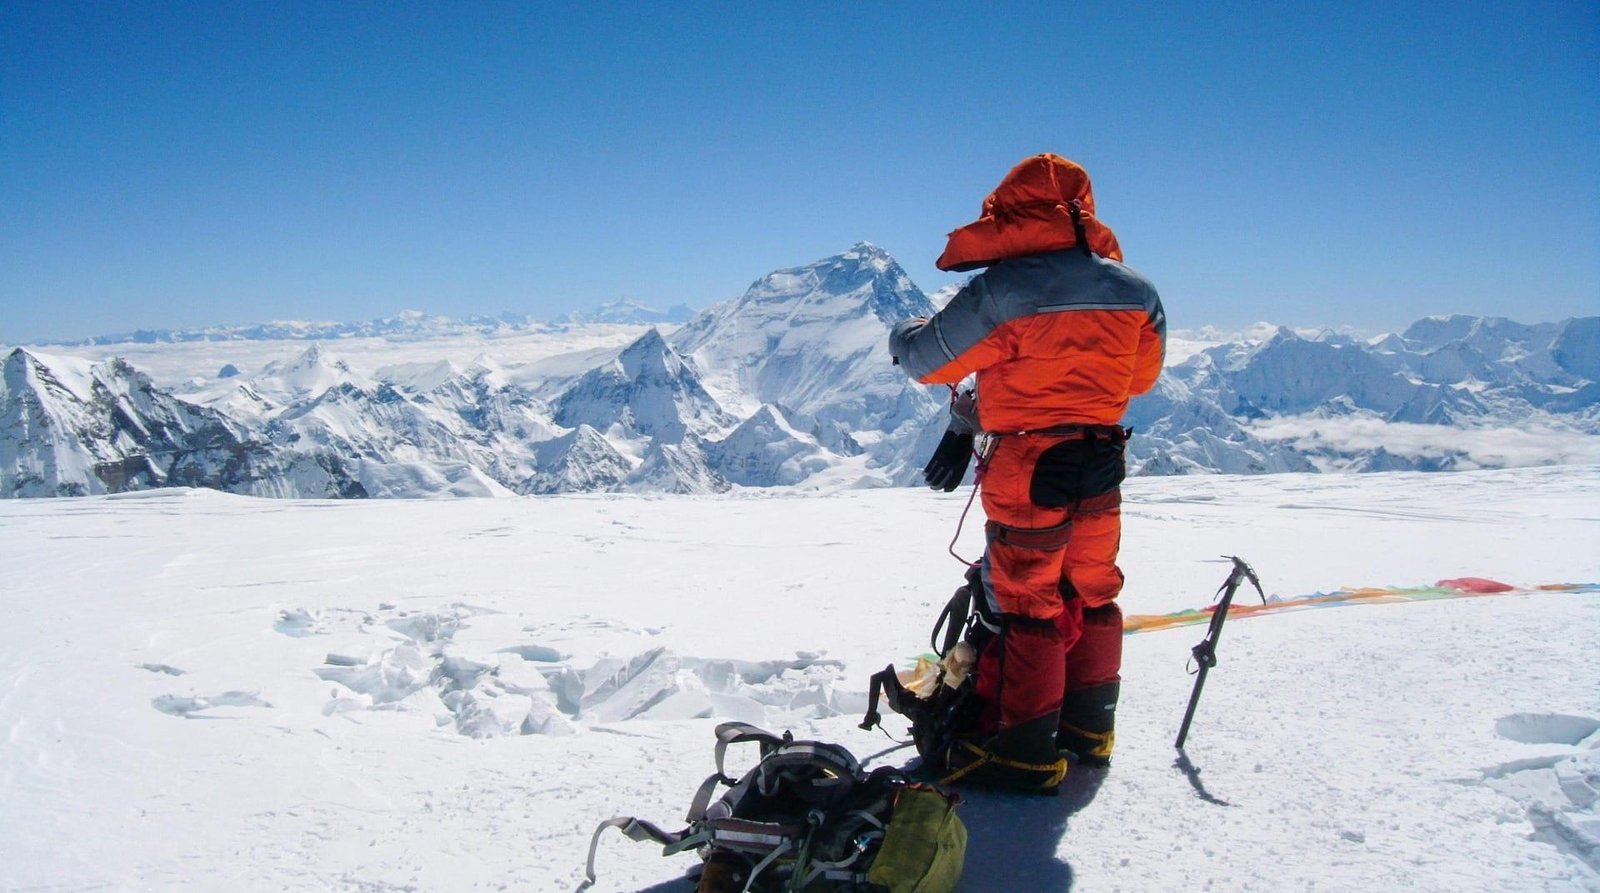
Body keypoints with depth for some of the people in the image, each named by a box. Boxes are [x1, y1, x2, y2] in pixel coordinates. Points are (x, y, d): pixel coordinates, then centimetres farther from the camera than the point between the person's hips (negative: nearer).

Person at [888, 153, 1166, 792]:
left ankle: (1021, 749, 12)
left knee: (1020, 604, 4)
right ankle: (1088, 727, 31)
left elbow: (927, 362, -10)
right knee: (1090, 594, 18)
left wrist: (905, 335, 12)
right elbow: (1143, 374, 12)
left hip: (1026, 471, -6)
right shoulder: (1136, 290, 0)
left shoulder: (1002, 291, -17)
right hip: (1101, 467, 6)